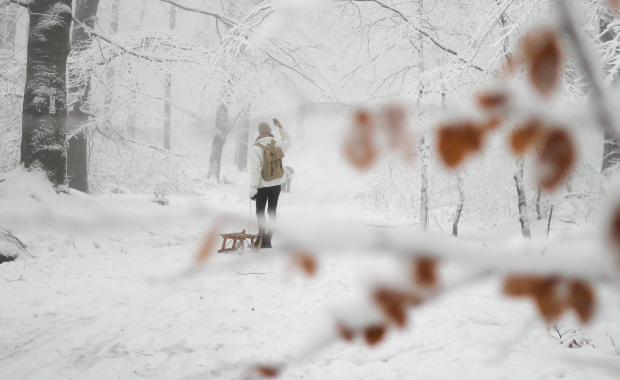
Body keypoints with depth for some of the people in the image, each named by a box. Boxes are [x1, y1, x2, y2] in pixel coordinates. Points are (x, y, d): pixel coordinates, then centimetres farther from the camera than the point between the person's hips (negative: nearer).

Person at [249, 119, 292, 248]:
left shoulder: (255, 148, -15)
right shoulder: (278, 145, -2)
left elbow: (255, 170, -18)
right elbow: (288, 141, 23)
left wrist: (253, 189, -14)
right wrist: (280, 127, 30)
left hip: (262, 185, -4)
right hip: (276, 184, 4)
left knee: (260, 212, 7)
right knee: (272, 211, 10)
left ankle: (262, 237, -4)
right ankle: (268, 239, 10)